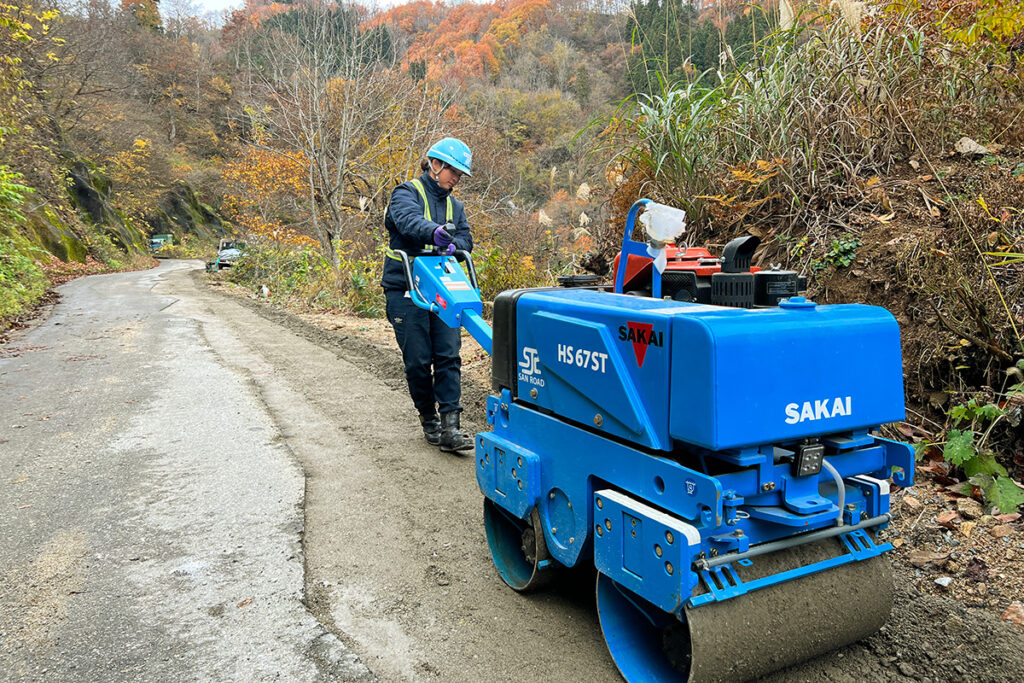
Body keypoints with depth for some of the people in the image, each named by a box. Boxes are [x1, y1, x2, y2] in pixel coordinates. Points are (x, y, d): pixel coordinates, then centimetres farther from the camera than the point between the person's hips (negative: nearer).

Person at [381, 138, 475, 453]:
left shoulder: (455, 206, 18)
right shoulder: (407, 193, -2)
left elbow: (465, 240, 7)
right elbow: (408, 218, -25)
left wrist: (451, 246, -18)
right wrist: (434, 231, -47)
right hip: (406, 289, -5)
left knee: (449, 356, -6)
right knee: (418, 361, -1)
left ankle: (450, 427, -7)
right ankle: (428, 420, 17)